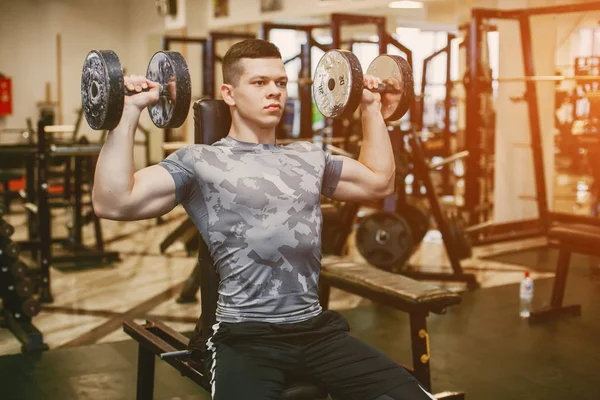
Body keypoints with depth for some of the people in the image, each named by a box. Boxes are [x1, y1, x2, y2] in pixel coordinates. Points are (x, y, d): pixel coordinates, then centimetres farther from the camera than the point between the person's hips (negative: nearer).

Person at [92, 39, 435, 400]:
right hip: (246, 336, -5)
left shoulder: (309, 158, 17)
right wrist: (129, 111, -15)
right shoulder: (200, 162, -1)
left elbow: (379, 181, 30)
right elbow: (113, 202, -12)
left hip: (317, 329, 6)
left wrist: (371, 107, 29)